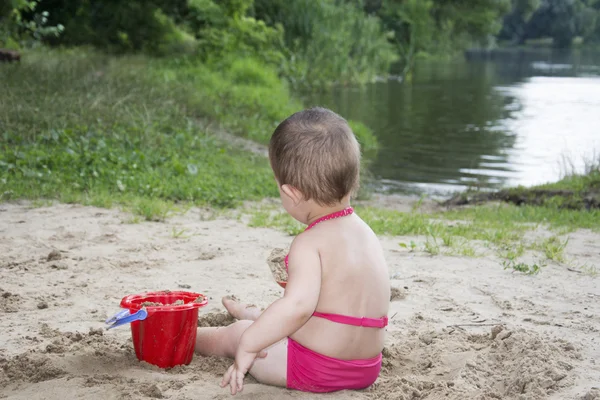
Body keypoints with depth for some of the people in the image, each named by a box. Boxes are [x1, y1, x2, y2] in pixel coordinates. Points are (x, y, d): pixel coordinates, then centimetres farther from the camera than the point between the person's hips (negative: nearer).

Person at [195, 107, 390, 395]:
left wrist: (248, 346, -30)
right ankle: (250, 315, 65)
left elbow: (298, 305, -38)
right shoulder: (365, 232, 2)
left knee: (235, 335, 18)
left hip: (315, 371, -7)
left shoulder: (310, 243, -23)